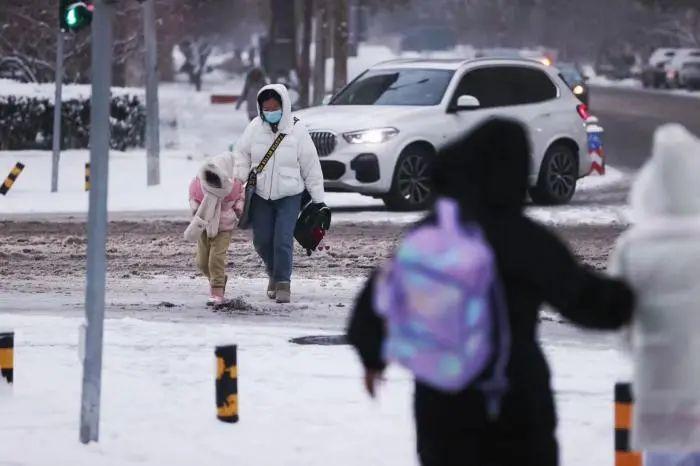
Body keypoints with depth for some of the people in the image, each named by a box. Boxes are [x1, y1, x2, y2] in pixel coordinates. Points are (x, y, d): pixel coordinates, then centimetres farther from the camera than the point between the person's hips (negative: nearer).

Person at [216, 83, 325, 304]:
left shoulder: (296, 129, -9)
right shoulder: (255, 127, -3)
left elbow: (311, 167, -4)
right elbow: (241, 154, 9)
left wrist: (318, 199, -2)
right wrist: (238, 183, -4)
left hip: (289, 196, -3)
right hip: (260, 195, 3)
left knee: (283, 240, -12)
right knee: (262, 239, 5)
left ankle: (283, 282, 0)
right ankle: (274, 273, 30)